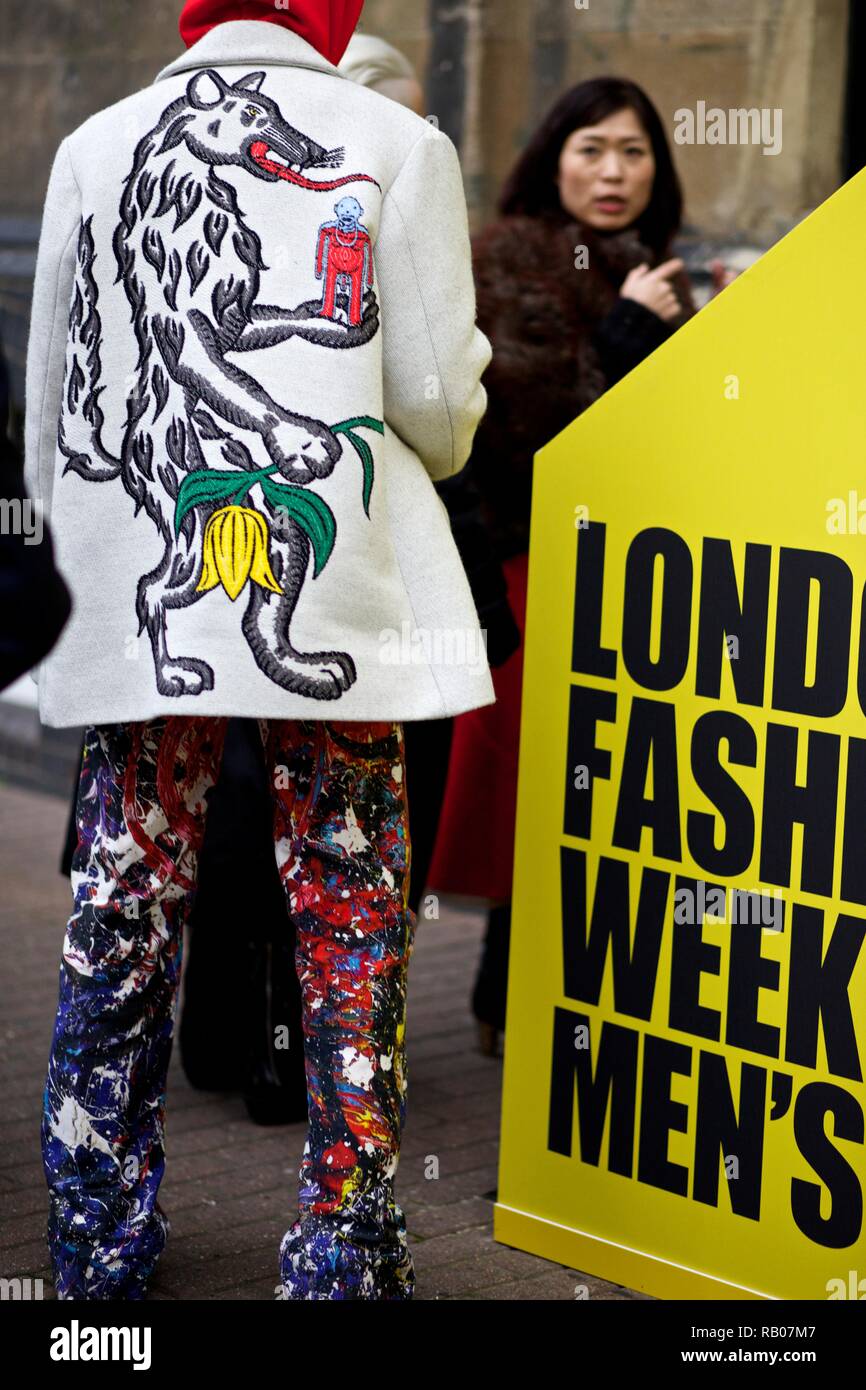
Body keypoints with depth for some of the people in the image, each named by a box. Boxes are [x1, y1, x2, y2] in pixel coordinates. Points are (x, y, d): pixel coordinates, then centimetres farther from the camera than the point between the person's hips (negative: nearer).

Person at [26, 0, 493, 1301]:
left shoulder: (94, 147, 10)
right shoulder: (397, 143, 2)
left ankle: (97, 1244, 16)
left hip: (140, 604, 3)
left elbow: (50, 405, 12)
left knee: (121, 923, 9)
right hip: (338, 598, -2)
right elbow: (439, 400, -1)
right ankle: (345, 1253, 7)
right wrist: (428, 451, 22)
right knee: (350, 927, 4)